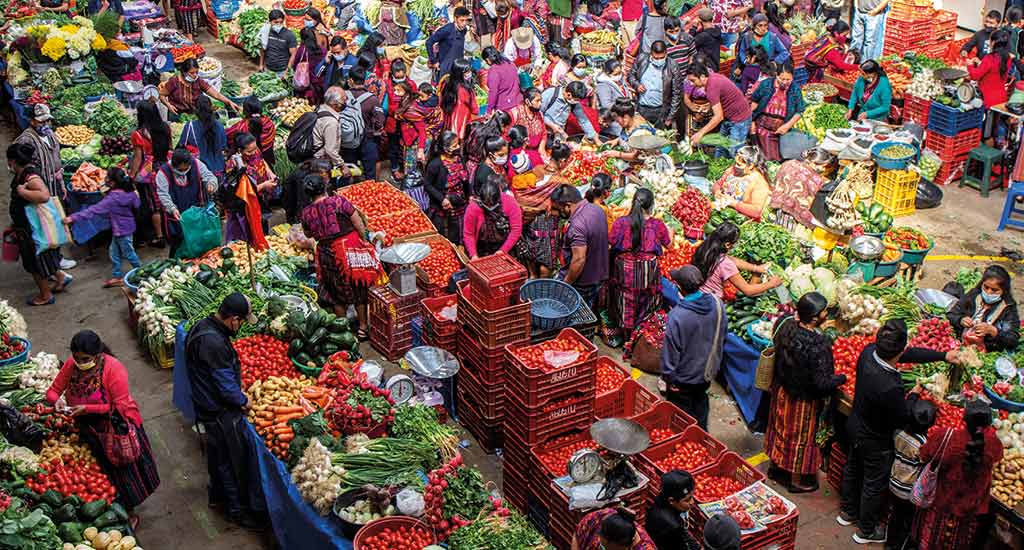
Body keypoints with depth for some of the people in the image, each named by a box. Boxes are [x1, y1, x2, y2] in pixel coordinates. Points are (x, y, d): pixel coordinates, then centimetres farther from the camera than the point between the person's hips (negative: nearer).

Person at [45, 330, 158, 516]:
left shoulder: (113, 368, -25)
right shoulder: (71, 365, -10)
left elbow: (120, 407, -26)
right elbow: (52, 391, -1)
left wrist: (88, 409, -31)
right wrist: (57, 400, -24)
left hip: (117, 429, -4)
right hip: (90, 430, 4)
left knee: (124, 473, 12)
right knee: (105, 474, 19)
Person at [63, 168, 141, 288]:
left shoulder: (112, 199, -28)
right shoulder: (129, 192, -8)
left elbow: (94, 210, -30)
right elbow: (136, 205, 7)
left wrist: (73, 217, -29)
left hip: (122, 230, -8)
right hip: (127, 227, 8)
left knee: (128, 253, 11)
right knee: (114, 252, 18)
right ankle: (116, 276, 26)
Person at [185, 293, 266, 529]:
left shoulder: (203, 326, 0)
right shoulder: (213, 342, -32)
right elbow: (225, 383, -26)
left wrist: (238, 394, 13)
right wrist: (243, 401, -9)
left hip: (207, 405, 10)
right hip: (220, 411, -10)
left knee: (217, 452, 26)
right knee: (233, 458, 5)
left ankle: (218, 495, 45)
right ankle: (238, 509, 19)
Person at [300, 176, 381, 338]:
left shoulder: (307, 213, -4)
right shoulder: (338, 201, -14)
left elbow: (308, 234, 13)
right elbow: (358, 222, -12)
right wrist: (365, 241, 0)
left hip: (328, 254, 3)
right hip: (351, 249, -3)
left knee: (338, 293, 18)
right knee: (359, 289, 12)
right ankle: (363, 327, 21)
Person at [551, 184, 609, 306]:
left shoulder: (577, 225, -30)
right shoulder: (597, 209, -1)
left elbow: (579, 260, -31)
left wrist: (565, 284, -21)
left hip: (581, 283, -8)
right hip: (598, 277, 9)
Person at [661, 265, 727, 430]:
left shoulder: (677, 316, -34)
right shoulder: (718, 304, -15)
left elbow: (671, 350, -24)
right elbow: (722, 337, 1)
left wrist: (668, 376, -9)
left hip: (684, 376, -6)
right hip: (708, 370, 6)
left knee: (682, 412, 17)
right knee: (700, 400, 30)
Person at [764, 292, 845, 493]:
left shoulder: (785, 324, -18)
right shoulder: (819, 345, -36)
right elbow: (822, 383, -29)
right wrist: (843, 378, -11)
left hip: (781, 388, 6)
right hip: (804, 399, -6)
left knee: (781, 427, 27)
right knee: (801, 436, 17)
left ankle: (776, 464, 50)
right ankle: (798, 480, 37)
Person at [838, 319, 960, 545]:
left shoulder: (868, 352, -22)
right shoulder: (890, 387, -43)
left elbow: (910, 354, -4)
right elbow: (901, 420, -23)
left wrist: (943, 355, 4)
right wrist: (914, 395, -8)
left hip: (855, 426, 7)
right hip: (875, 441, -7)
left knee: (853, 469, 29)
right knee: (874, 485, 18)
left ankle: (848, 512, 53)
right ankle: (866, 531, 40)